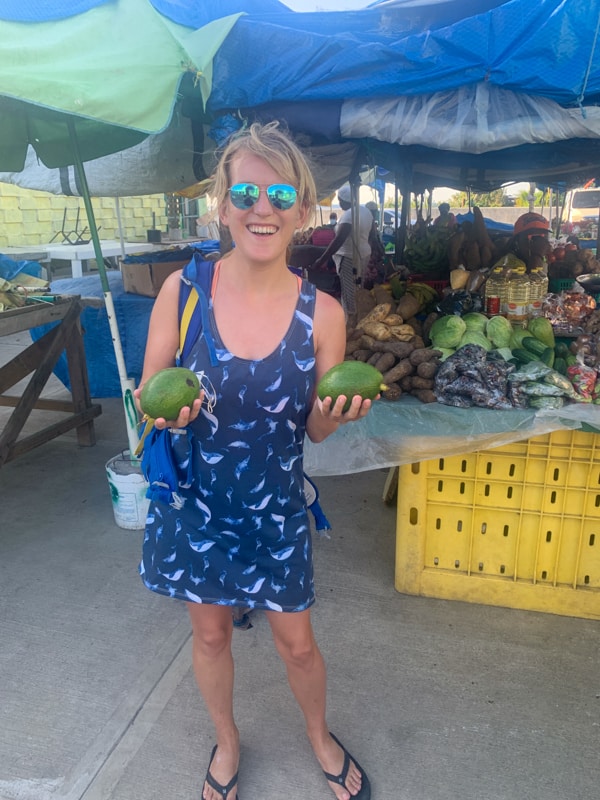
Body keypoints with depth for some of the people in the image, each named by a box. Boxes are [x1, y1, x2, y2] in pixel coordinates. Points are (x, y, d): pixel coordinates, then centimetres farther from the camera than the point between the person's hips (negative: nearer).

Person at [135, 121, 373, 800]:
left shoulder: (321, 312, -13)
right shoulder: (183, 288, -14)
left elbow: (316, 429, -5)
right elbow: (147, 395, -5)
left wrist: (334, 413, -27)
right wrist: (166, 411, -28)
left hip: (275, 507, 0)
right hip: (192, 499, 1)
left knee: (296, 643, 16)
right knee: (210, 632, 21)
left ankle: (320, 738, 52)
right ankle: (227, 743, 54)